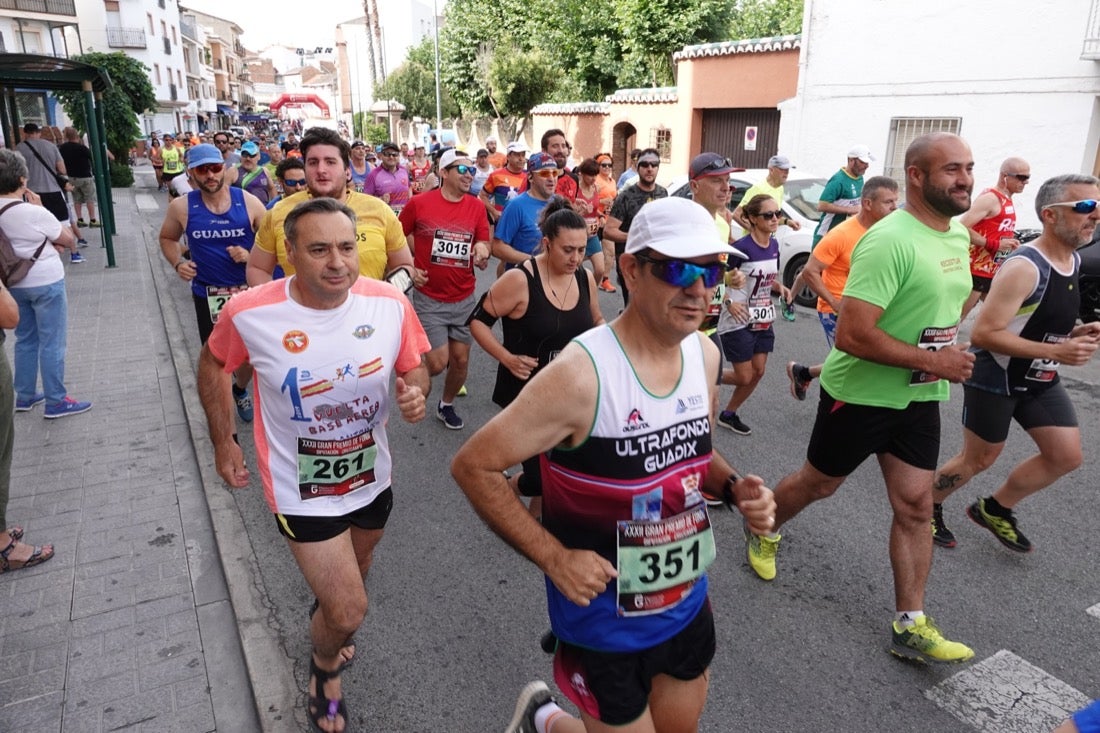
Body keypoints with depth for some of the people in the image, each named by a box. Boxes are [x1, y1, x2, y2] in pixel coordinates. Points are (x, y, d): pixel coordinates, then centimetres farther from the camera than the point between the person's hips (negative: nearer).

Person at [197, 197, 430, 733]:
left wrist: (415, 393, -24)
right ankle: (324, 667, 35)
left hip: (373, 476, 4)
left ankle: (329, 624, 66)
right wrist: (222, 441, 2)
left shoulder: (390, 303, -18)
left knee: (354, 571, 30)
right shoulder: (248, 312, -22)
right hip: (302, 491, -3)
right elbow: (213, 365, -2)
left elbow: (413, 366, -1)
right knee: (348, 612, -3)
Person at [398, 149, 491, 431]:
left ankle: (446, 405, 35)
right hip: (429, 297, -3)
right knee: (438, 363, -8)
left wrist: (481, 251, -17)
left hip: (464, 298, 4)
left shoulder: (476, 207, 0)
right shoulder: (419, 203, -9)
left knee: (461, 359, 9)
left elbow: (483, 243, 6)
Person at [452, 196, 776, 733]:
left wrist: (733, 486, -8)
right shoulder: (581, 374, -27)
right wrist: (553, 558, -24)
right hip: (604, 622, -6)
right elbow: (473, 466, -20)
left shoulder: (705, 354, -6)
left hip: (687, 605, 7)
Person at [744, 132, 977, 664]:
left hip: (920, 397, 7)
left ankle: (910, 627, 18)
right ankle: (764, 530, 43)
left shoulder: (958, 235, 4)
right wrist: (933, 360, -25)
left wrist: (949, 355, 7)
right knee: (818, 484, 13)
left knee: (915, 506, 7)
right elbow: (851, 335, -31)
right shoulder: (889, 241, -25)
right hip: (861, 394, -7)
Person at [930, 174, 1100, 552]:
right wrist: (1055, 351, -29)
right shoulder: (1023, 268, -25)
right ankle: (926, 507, 28)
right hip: (995, 378, -8)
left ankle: (994, 509, 26)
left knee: (1066, 455, 8)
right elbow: (982, 334, -28)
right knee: (978, 459, 5)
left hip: (1039, 380, 8)